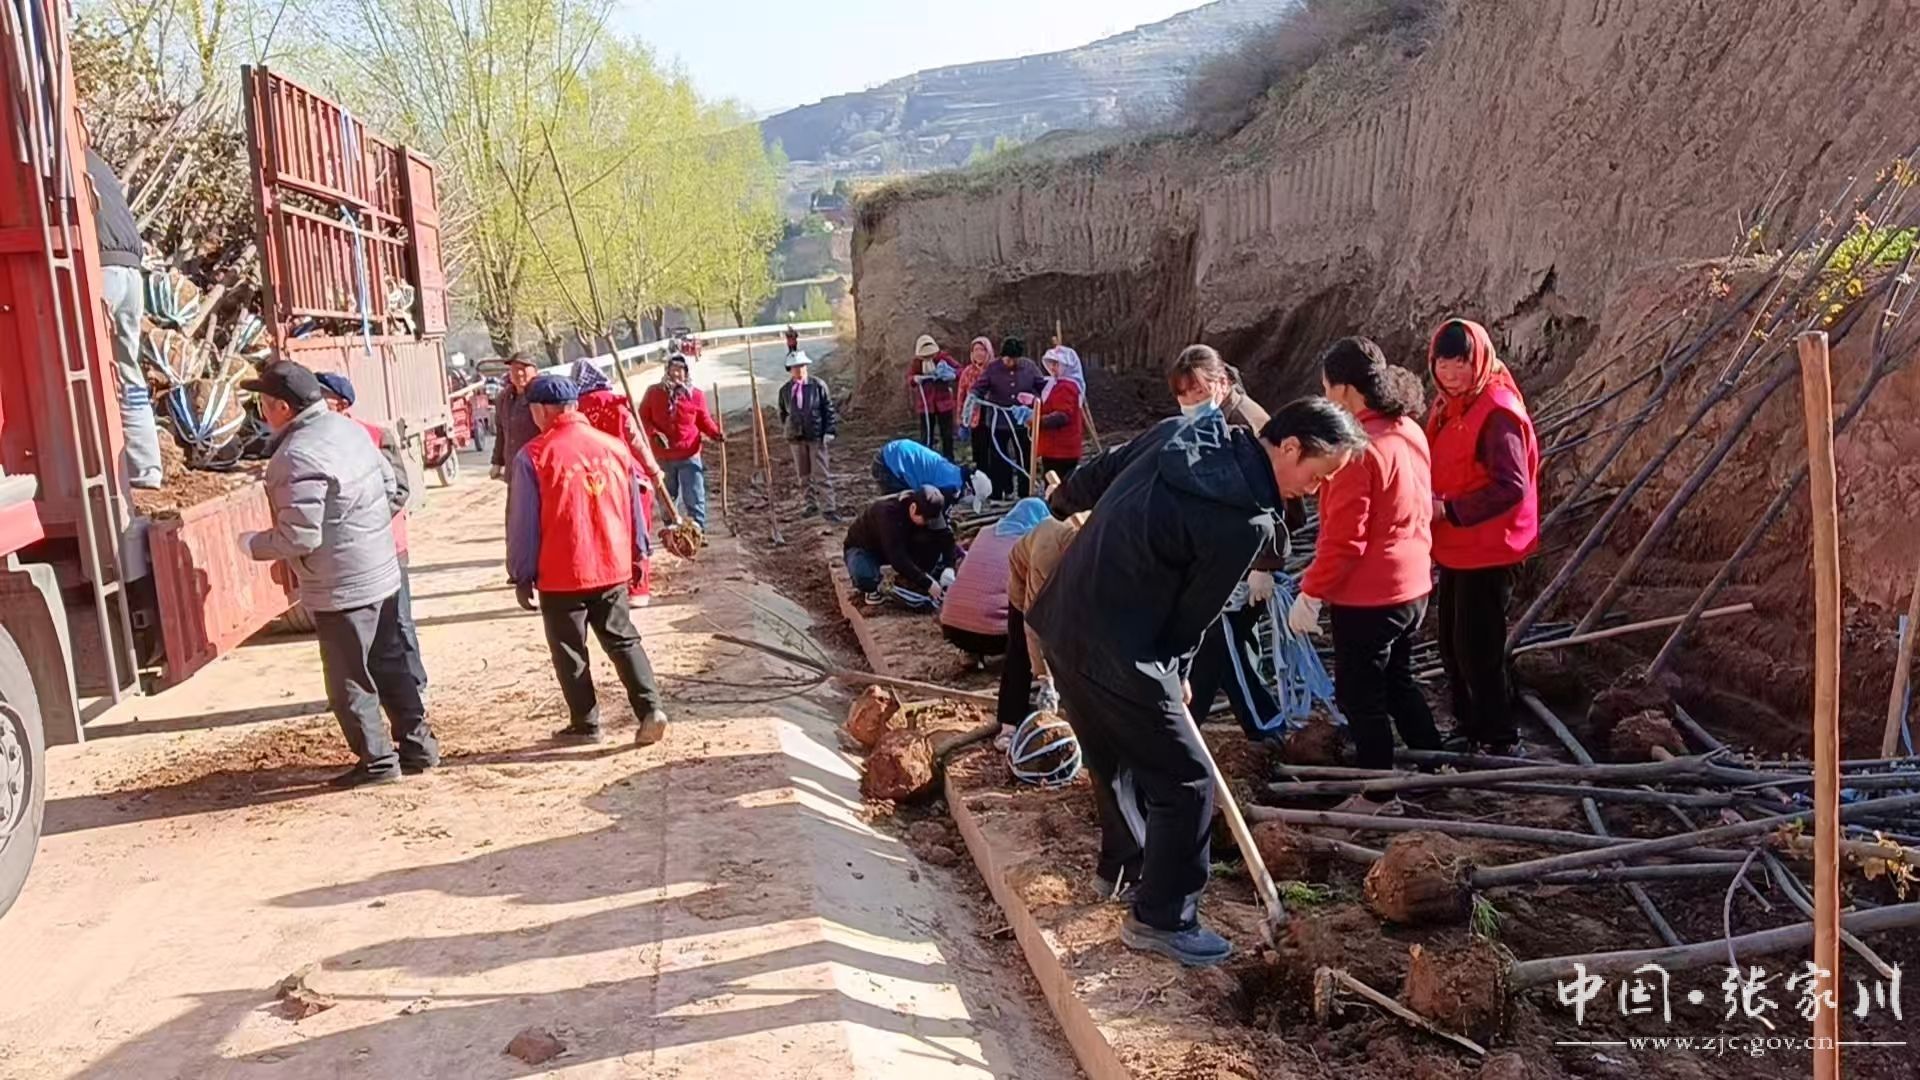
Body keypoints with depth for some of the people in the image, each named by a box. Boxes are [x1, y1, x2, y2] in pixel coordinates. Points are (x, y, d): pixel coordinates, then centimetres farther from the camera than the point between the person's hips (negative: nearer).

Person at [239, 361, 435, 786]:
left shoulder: (297, 457, -22)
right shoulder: (348, 428, 5)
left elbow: (299, 537, -23)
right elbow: (391, 487, 13)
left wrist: (252, 544, -6)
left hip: (342, 587, -9)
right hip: (381, 572, 9)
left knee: (348, 680, 4)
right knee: (390, 663, 17)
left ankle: (376, 760, 12)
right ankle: (417, 743, 25)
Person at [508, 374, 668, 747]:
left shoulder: (533, 457, -11)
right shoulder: (614, 446, 1)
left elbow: (523, 523, -8)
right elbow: (634, 506, 10)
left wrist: (522, 575, 1)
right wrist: (638, 553, 21)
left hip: (560, 575, -4)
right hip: (612, 567, 4)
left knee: (569, 652, 10)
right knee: (623, 640, 14)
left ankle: (585, 724, 16)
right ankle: (650, 708, 1)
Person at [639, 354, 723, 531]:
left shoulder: (696, 395, -5)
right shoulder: (653, 392, -4)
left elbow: (704, 421, 4)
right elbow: (643, 418, 2)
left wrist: (715, 432, -16)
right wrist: (655, 433, -15)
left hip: (689, 456, -1)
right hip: (662, 457, 2)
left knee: (694, 498, -1)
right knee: (667, 499, 15)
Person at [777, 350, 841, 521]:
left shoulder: (818, 385, -6)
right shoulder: (785, 390, 2)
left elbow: (828, 409, -2)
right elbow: (782, 412, 18)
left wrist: (829, 431, -7)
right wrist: (787, 425, 6)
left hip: (816, 436, -3)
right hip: (796, 437, 3)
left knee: (821, 475, -4)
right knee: (804, 475, 12)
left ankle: (830, 508, -1)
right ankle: (811, 504, 25)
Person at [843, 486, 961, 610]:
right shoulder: (888, 512, -39)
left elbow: (946, 535, -13)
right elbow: (897, 557, -42)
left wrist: (948, 567, -28)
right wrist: (927, 583, -40)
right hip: (863, 547, -5)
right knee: (866, 576, -40)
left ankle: (905, 581, -3)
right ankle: (869, 589, -4)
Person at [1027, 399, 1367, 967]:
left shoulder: (1189, 433, 2)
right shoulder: (1245, 522, -20)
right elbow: (1193, 615, -9)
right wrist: (1174, 675, 9)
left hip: (1063, 618, 10)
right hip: (1117, 653, -10)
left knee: (1116, 759, 28)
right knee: (1186, 784, 5)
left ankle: (1122, 866, 48)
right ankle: (1160, 918, 18)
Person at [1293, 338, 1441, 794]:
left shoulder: (1357, 447, -23)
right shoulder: (1410, 431, 4)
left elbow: (1342, 538, -23)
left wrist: (1310, 593, -15)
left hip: (1366, 595, -9)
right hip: (1412, 585, 9)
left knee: (1360, 696, 5)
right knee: (1397, 681, 24)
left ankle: (1378, 798, 16)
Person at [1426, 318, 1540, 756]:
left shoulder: (1497, 412, -18)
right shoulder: (1448, 407, 9)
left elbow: (1512, 487, -24)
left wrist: (1450, 510, -25)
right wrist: (1430, 503, 5)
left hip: (1486, 550, -9)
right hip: (1454, 548, 9)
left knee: (1478, 649, -3)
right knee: (1450, 642, 18)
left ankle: (1501, 740, 11)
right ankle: (1467, 727, 33)